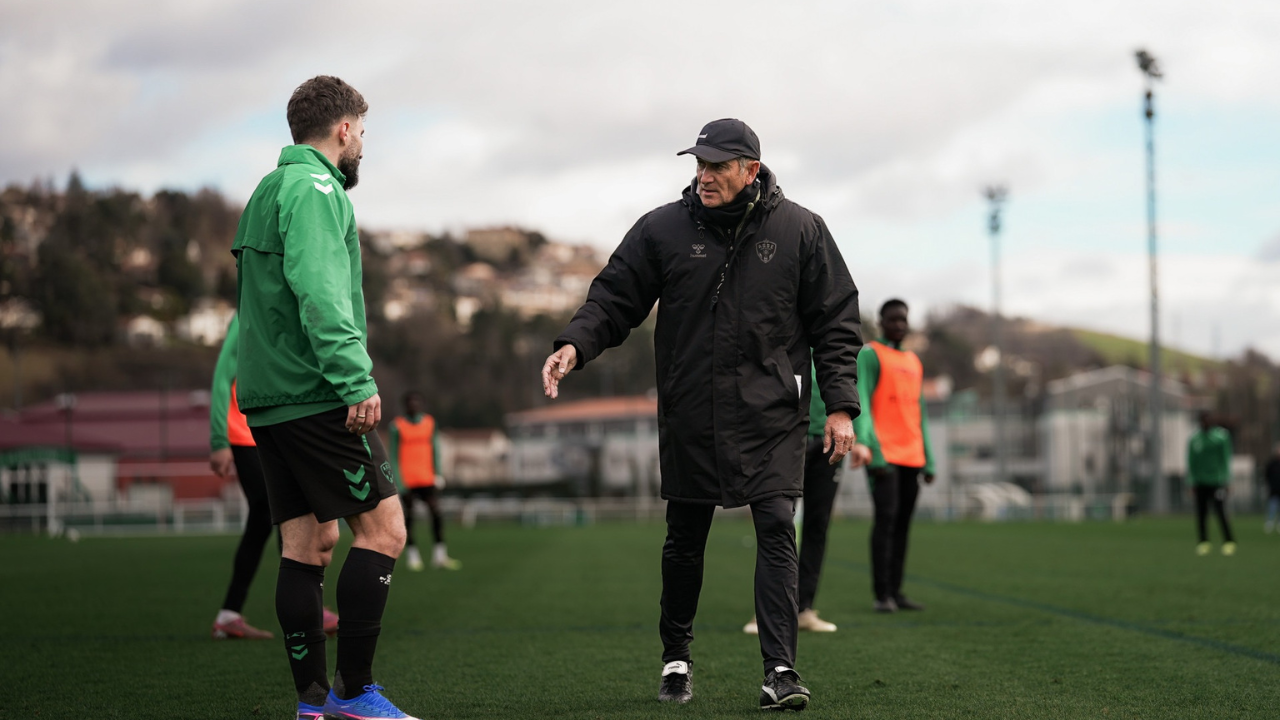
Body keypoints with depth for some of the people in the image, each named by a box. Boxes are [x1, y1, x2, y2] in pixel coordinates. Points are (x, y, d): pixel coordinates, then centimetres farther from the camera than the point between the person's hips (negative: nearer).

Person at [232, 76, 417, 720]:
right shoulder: (314, 187, -8)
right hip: (315, 396, -10)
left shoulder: (268, 190, 22)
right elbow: (319, 293, -20)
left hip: (267, 396, 10)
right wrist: (357, 381, -24)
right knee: (382, 527, -8)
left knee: (307, 545, 8)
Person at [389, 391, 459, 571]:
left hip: (427, 479, 2)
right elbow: (394, 455, -1)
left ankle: (439, 555, -6)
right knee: (409, 517, 1)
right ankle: (413, 555, 8)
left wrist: (437, 473, 8)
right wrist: (398, 480, -8)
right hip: (406, 480, -2)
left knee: (436, 512, -10)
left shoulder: (430, 423, 10)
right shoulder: (397, 426, -1)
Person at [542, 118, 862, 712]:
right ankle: (676, 659, 26)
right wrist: (575, 344, -15)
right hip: (689, 418, 1)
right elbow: (614, 297, 4)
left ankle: (780, 672, -10)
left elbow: (835, 323, 4)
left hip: (771, 418, -1)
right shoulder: (663, 229, 1)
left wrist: (841, 405, -2)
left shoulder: (800, 232, 0)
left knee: (777, 531, -10)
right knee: (684, 541, 9)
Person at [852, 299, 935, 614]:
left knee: (903, 522, 5)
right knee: (886, 517, -13)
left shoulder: (913, 362, 19)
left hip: (910, 456, 7)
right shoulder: (869, 355, -2)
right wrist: (872, 453, -21)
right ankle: (882, 595, -12)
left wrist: (929, 461, 14)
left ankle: (895, 591, 9)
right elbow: (860, 406, -12)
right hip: (882, 454, -7)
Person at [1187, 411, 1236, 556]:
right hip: (1200, 483, 3)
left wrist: (1225, 480, -4)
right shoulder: (1194, 440, 9)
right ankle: (1204, 543, 11)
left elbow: (1226, 459, 1)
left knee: (1220, 512, -10)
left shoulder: (1221, 436, 0)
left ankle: (1229, 543, -4)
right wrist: (1192, 482, 7)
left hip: (1216, 482, -3)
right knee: (1201, 514, 3)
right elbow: (1191, 462, 13)